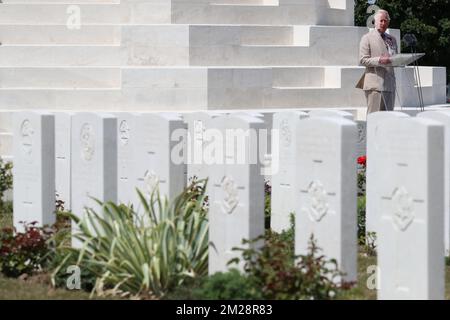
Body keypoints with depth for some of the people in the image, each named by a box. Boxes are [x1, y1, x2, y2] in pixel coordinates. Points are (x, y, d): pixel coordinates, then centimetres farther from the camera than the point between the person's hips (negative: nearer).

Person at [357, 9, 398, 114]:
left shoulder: (392, 40, 21)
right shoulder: (367, 38, 2)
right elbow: (362, 60, -5)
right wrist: (379, 60, -20)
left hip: (389, 84, 6)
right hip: (375, 84, -6)